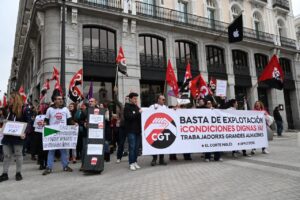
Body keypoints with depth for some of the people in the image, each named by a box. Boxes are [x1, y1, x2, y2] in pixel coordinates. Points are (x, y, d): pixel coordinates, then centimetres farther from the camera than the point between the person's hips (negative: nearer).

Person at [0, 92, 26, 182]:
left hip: (18, 136, -6)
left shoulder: (23, 109, -10)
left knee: (18, 154, 5)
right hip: (7, 135, 6)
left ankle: (18, 173, 16)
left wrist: (25, 133, -23)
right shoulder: (9, 109, 12)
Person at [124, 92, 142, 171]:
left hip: (138, 130, 6)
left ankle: (135, 162, 17)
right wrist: (138, 113, -17)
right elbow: (128, 117, -17)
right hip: (131, 130, -6)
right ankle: (131, 163, 3)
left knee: (136, 147, 8)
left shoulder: (137, 107, 16)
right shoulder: (127, 107, -3)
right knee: (132, 147, -5)